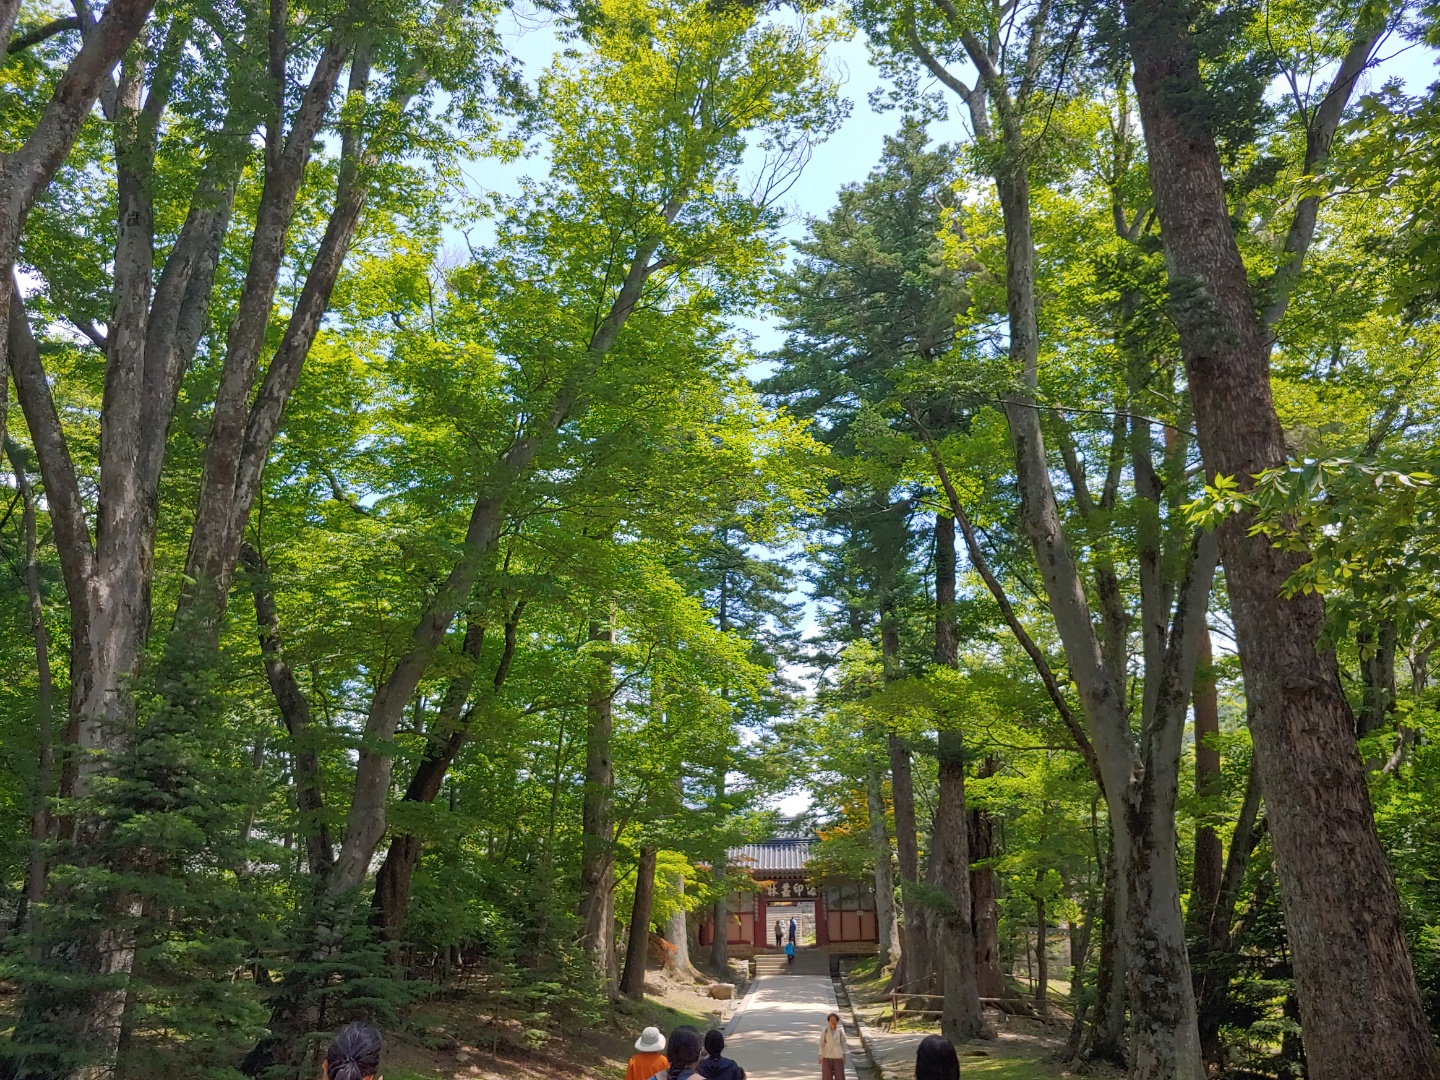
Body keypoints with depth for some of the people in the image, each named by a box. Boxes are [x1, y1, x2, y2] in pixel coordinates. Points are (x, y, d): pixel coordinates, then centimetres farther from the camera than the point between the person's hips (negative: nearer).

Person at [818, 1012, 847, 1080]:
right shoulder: (824, 1030, -5)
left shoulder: (840, 1031, -3)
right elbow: (821, 1044, -1)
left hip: (838, 1056, 0)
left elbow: (843, 1043, 4)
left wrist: (844, 1056, 2)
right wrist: (820, 1056, -5)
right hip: (827, 1056, 0)